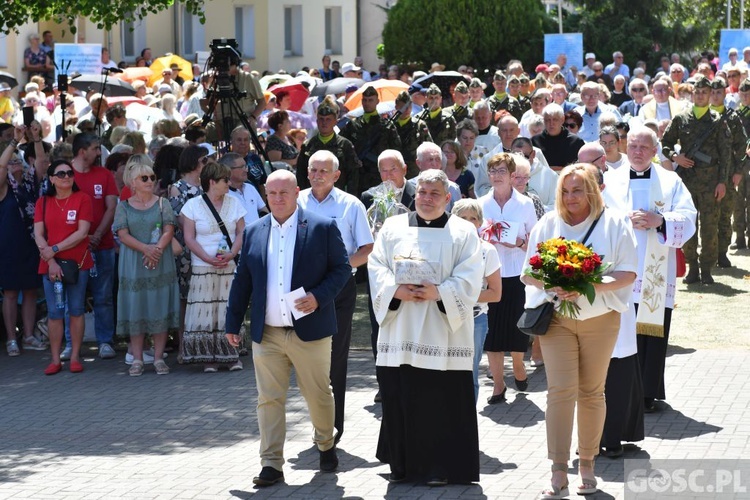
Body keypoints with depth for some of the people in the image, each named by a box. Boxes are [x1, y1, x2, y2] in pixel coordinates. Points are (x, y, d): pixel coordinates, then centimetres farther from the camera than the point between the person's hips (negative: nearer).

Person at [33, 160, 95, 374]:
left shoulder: (82, 199, -1)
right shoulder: (43, 202, 7)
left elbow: (82, 232, -9)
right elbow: (38, 234, 0)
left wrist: (55, 249, -13)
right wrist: (51, 261, -11)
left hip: (78, 262, -2)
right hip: (50, 264, 2)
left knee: (76, 310, 3)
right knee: (54, 312, 2)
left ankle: (75, 357, 9)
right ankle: (55, 359, 5)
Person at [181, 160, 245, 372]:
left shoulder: (234, 203, 9)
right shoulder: (193, 205, 0)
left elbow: (241, 233, 7)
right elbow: (189, 238, -2)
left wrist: (231, 254, -11)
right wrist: (208, 258, -14)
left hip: (230, 267, 2)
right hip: (203, 268, -2)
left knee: (230, 310, 0)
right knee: (205, 312, -4)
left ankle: (232, 355, 6)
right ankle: (208, 358, 2)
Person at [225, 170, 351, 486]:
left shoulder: (322, 228, -2)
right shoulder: (254, 232, 9)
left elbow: (342, 269, -1)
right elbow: (242, 281, 12)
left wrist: (319, 296, -17)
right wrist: (233, 323, 9)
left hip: (310, 331, -2)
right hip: (266, 334, 2)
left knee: (318, 395, 10)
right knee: (269, 400, 1)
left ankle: (326, 445, 35)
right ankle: (271, 465, 4)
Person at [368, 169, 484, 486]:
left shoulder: (463, 232, 4)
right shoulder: (393, 227, 11)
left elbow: (469, 278, -4)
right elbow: (376, 266, 5)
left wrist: (439, 292, -18)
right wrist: (395, 290, -13)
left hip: (443, 332, -2)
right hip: (400, 329, 2)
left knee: (443, 402, -3)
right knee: (399, 398, 3)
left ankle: (441, 467, 5)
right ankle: (402, 464, 14)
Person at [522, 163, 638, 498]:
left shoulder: (614, 223, 1)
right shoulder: (547, 224, 6)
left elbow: (628, 274, -5)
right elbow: (529, 273, 5)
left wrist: (588, 285, -21)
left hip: (600, 319, 0)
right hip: (556, 317, 0)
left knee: (591, 392, 8)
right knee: (560, 391, -8)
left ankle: (587, 464, 22)